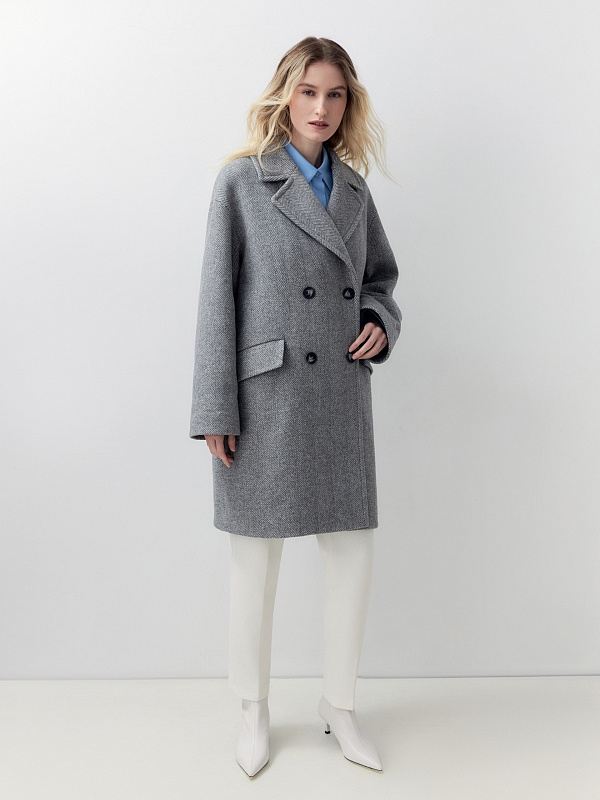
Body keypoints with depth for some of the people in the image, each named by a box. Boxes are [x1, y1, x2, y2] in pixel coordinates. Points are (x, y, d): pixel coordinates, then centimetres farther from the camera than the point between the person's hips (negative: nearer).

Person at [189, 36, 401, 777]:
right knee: (257, 557, 8)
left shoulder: (354, 188, 13)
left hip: (342, 395, 5)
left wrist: (381, 323, -1)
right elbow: (216, 296, -5)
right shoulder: (242, 180, 0)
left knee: (352, 553, 8)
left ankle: (339, 703, 30)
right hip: (265, 395, -4)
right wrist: (215, 410, -9)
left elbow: (381, 276, 23)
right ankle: (254, 708, 31)